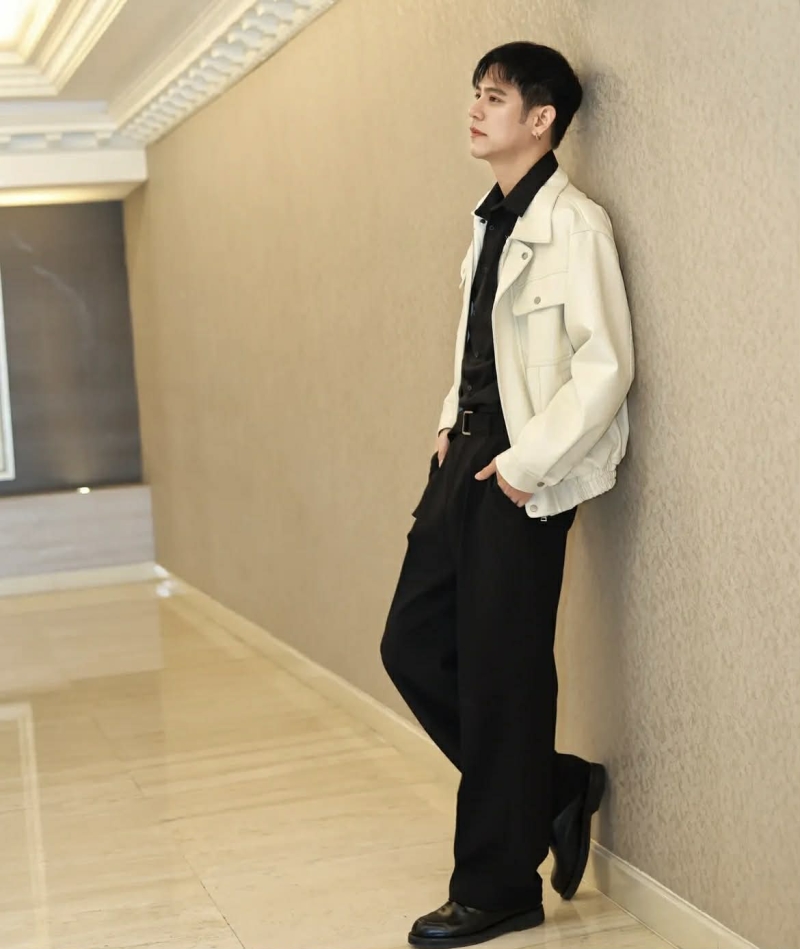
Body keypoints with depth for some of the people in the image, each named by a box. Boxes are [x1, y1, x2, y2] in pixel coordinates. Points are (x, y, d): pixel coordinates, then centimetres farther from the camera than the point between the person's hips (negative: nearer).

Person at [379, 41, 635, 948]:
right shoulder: (490, 222, 13)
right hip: (465, 463, 9)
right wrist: (451, 428, 11)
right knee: (412, 646, 10)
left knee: (499, 677, 0)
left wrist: (526, 464, -17)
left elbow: (605, 366, -18)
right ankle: (557, 787, 26)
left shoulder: (572, 224, -12)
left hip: (519, 479, -9)